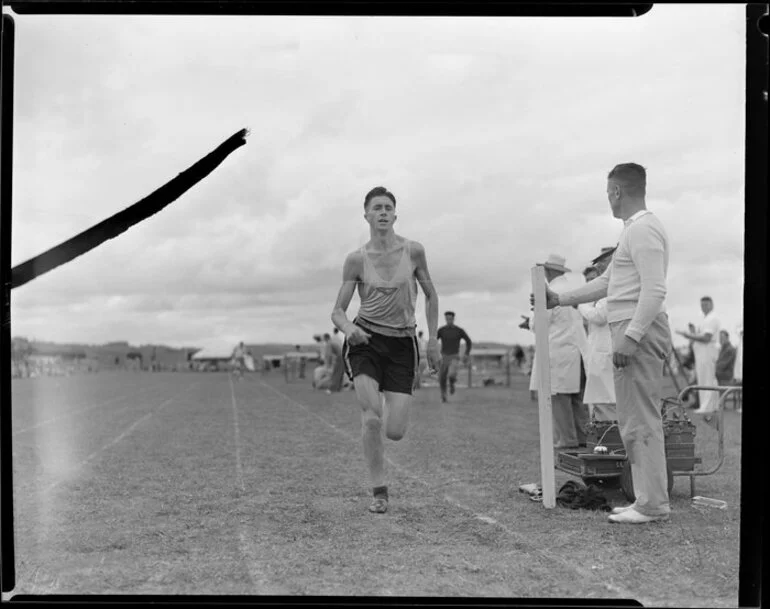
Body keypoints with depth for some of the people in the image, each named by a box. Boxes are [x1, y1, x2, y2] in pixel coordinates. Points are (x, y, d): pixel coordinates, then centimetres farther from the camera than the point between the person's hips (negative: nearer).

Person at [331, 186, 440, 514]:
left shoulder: (413, 251, 0)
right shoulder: (356, 259, -2)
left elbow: (431, 296, 13)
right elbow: (338, 310, 0)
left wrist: (433, 339, 9)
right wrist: (348, 327, -22)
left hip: (403, 343, 1)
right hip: (365, 340, -1)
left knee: (395, 432, -6)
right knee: (371, 416, -20)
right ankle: (379, 491, -3)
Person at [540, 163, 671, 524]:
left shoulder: (643, 229, -11)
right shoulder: (634, 230, 22)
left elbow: (655, 291, -21)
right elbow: (606, 283, 28)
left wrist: (630, 336, -25)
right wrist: (560, 299, 28)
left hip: (639, 331, -11)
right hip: (631, 332, 11)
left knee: (640, 419, -8)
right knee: (634, 419, 12)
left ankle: (652, 504, -5)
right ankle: (648, 499, 17)